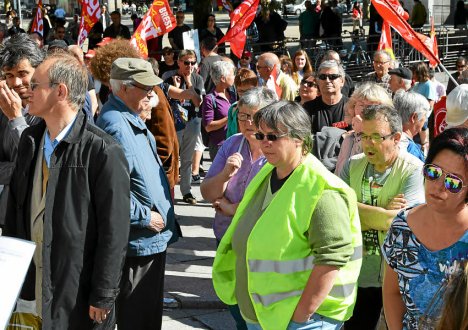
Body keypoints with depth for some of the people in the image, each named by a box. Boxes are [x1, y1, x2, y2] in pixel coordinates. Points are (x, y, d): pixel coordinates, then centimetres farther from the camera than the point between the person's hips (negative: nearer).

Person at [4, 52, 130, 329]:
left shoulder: (103, 151, -16)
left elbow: (114, 231, -15)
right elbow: (15, 205, 14)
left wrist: (103, 298, -14)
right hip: (31, 283, 6)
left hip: (78, 292, -6)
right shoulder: (30, 139, 6)